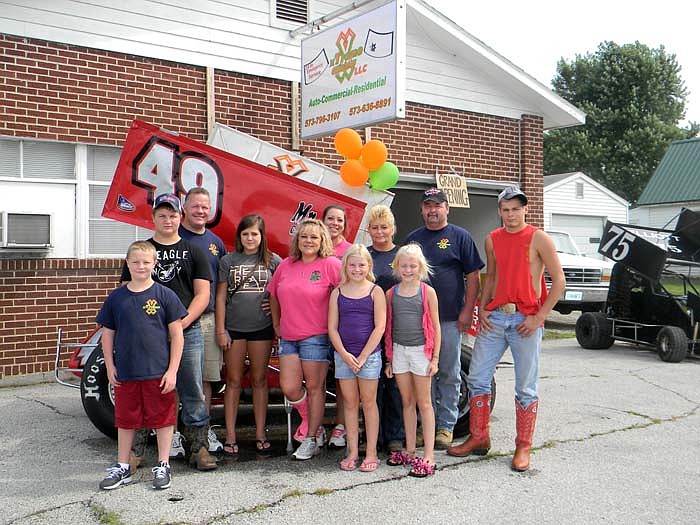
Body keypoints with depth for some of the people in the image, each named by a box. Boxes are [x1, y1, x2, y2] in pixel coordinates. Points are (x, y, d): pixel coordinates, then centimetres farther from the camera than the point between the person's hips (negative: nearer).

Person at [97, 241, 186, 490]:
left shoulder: (165, 295, -4)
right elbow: (107, 334, 11)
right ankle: (122, 467, 28)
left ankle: (163, 466, 22)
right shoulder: (116, 298, 4)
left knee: (163, 418, 7)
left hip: (158, 373, -2)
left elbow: (177, 335, -3)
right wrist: (110, 367, 5)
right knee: (125, 420, 13)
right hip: (125, 373, 3)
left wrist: (172, 370, -7)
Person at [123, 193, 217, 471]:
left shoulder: (193, 252, 10)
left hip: (188, 332, 0)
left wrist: (183, 322, -11)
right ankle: (135, 450, 14)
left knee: (192, 392, 3)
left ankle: (199, 448, 11)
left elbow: (202, 294, 3)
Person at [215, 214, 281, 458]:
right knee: (233, 381, 6)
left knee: (259, 380, 8)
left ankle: (260, 435, 16)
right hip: (234, 328, 0)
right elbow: (220, 296, 3)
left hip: (261, 328, 0)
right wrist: (220, 330, -1)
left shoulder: (273, 261, 3)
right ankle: (230, 436, 12)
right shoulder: (228, 261, 4)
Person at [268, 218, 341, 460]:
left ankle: (310, 440, 15)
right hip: (288, 338, 5)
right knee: (289, 388, 1)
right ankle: (308, 418, 30)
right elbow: (273, 294, 20)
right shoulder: (286, 265, 9)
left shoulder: (330, 264, -6)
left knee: (314, 387, 4)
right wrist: (277, 324, 18)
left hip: (317, 337, -4)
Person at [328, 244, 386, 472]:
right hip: (343, 355, 3)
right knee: (350, 404, 9)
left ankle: (371, 453, 12)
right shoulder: (338, 293, 6)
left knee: (368, 403, 5)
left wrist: (362, 356, -10)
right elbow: (332, 327, 3)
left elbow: (379, 327, -6)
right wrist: (345, 355, -9)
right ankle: (352, 452, 17)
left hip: (369, 354, -2)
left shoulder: (375, 291, -1)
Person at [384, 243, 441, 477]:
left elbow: (435, 327, -2)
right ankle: (409, 451, 21)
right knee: (407, 402, 12)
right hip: (399, 351, 4)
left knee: (424, 403, 2)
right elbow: (388, 328, 10)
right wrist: (389, 359, 8)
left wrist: (435, 358, -6)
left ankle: (428, 456, 5)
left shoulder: (427, 292, -4)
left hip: (421, 350, -3)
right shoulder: (391, 294, 5)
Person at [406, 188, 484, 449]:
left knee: (449, 375, 4)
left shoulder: (460, 236, 1)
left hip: (450, 319, -3)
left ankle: (446, 426, 13)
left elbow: (473, 277, -1)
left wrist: (467, 312, -9)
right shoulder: (413, 238, 13)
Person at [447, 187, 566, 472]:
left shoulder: (538, 239, -4)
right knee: (477, 378, 6)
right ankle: (479, 438, 21)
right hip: (494, 317, 5)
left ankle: (523, 448, 15)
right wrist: (482, 309, 5)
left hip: (525, 320, -5)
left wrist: (539, 317, -11)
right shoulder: (492, 239, 11)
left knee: (526, 388, 3)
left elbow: (559, 280, -5)